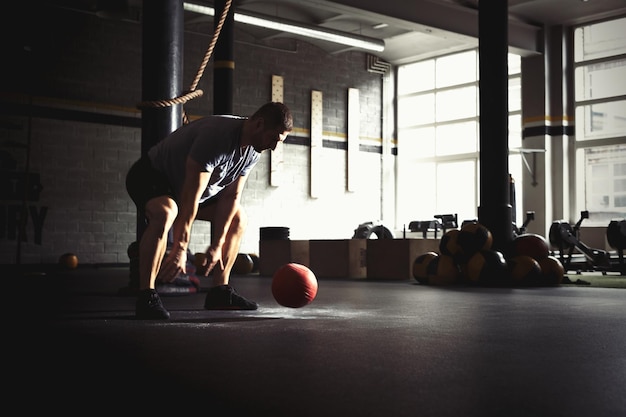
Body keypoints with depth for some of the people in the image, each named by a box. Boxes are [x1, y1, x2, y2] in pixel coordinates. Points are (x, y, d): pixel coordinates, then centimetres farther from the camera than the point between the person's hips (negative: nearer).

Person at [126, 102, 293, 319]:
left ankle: (220, 293, 7)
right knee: (165, 213, -39)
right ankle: (146, 298, -32)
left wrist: (217, 245, -9)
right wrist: (179, 249, -37)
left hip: (190, 182, 9)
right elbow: (190, 197, -37)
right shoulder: (216, 136, -35)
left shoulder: (253, 151, -8)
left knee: (238, 217, 6)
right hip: (149, 176, -9)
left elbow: (231, 195, -5)